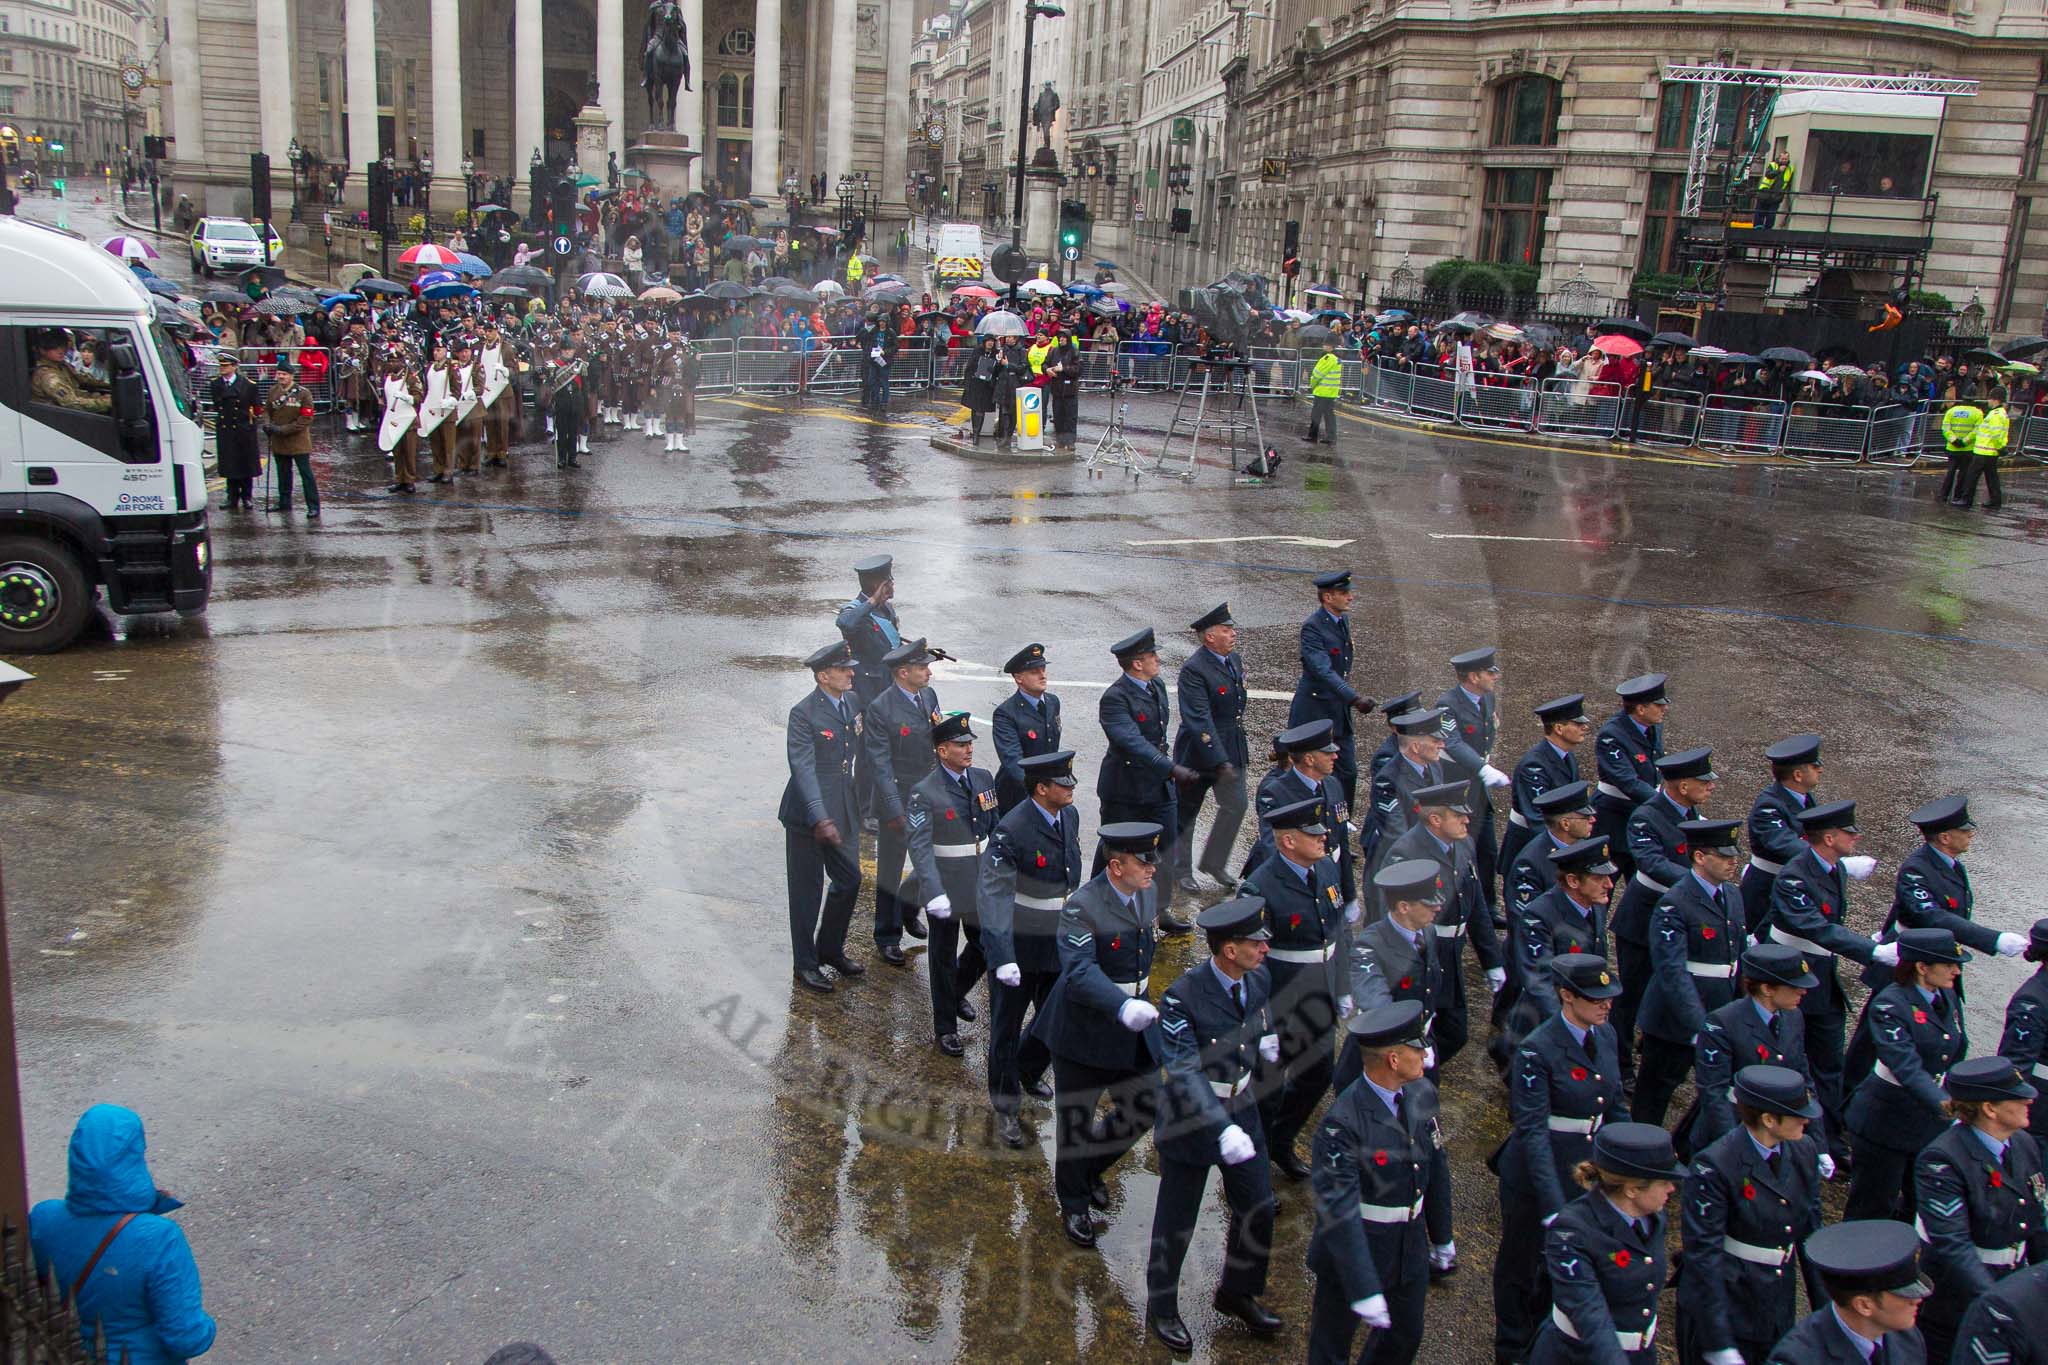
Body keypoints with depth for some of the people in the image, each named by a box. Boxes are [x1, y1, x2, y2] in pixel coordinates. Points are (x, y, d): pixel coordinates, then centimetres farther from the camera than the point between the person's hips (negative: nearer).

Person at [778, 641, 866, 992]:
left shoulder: (853, 703, 4)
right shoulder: (803, 713, -18)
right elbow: (803, 768, -26)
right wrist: (819, 818, -36)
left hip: (843, 813, 7)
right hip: (807, 817, -7)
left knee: (849, 881, 14)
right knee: (807, 891, 6)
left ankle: (831, 949, 34)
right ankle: (806, 964, 20)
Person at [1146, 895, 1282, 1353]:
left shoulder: (1259, 979, -8)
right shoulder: (1182, 997, -29)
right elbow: (1185, 1073, -34)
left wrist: (1265, 1041, -5)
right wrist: (1222, 1129, -43)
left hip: (1242, 1112, 6)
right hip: (1189, 1121, -6)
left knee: (1259, 1211, 15)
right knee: (1176, 1222, 11)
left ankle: (1238, 1293, 41)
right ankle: (1161, 1307, 36)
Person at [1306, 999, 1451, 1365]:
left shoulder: (1422, 1094, -7)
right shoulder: (1342, 1122, -30)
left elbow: (1436, 1166, 7)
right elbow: (1339, 1210, -31)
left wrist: (1441, 1234, 18)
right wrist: (1364, 1290, -32)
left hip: (1411, 1249, 7)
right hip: (1353, 1251, -7)